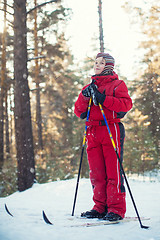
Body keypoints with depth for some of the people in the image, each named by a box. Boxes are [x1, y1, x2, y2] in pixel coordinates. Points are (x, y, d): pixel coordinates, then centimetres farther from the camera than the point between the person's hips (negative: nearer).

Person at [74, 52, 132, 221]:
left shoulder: (117, 84, 8)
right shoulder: (90, 87, 22)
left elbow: (126, 104, -9)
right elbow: (78, 112, 14)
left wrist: (103, 99, -16)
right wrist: (84, 97, -4)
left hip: (111, 129, -5)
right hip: (92, 131, 5)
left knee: (113, 171, -8)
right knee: (96, 172, 2)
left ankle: (116, 209, -5)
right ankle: (100, 207, 9)